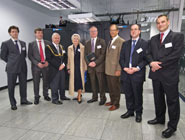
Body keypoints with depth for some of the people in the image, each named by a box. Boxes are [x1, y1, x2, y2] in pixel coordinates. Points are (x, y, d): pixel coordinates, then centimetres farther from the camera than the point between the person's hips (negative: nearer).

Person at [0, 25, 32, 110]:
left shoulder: (23, 43, 11)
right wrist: (11, 62, 4)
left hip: (23, 67, 4)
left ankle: (23, 100, 27)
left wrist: (21, 61, 7)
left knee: (23, 84, 11)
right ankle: (13, 103, 19)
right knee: (11, 86, 5)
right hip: (12, 68, -4)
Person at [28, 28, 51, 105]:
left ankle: (46, 95, 27)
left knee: (46, 81, 10)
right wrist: (37, 63, -13)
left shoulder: (47, 43, 7)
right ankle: (36, 97, 22)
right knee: (36, 82, 6)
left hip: (46, 65, 1)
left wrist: (48, 62, -8)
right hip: (36, 66, -1)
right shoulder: (31, 44, 3)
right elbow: (30, 56, -2)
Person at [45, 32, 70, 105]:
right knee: (54, 85, 0)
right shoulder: (48, 47, -4)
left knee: (62, 83, 14)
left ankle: (62, 96, 30)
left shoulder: (61, 47, 16)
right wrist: (58, 66, -14)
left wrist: (63, 64, -7)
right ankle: (55, 99, 13)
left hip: (62, 68, 6)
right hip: (54, 69, -6)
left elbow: (65, 57, 12)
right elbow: (49, 59, -12)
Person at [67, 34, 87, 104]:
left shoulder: (82, 48, 1)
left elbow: (84, 58, 1)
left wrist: (85, 67, -3)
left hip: (80, 67, -2)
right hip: (73, 68, 3)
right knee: (74, 81, 4)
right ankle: (79, 95, 22)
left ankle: (79, 96, 8)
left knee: (80, 81, -5)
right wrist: (68, 68, 7)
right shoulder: (70, 48, 9)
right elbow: (69, 59, 10)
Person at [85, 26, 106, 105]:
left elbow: (103, 54, -7)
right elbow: (85, 54, 10)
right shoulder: (87, 43, 14)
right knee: (93, 83, 10)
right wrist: (88, 63, -7)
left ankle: (102, 98, 14)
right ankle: (94, 97, 23)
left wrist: (95, 62, -15)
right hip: (90, 66, 4)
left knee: (101, 83, 0)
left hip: (99, 66, -4)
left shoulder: (101, 41, 1)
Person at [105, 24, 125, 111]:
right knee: (110, 87, 16)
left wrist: (119, 69, -18)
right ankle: (112, 101, 32)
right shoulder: (110, 41, 17)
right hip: (108, 69, 8)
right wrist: (106, 67, 13)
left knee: (115, 87, 4)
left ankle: (116, 104, 19)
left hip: (115, 70, -8)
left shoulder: (121, 41, -10)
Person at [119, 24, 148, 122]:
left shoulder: (144, 43, 1)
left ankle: (138, 113, 25)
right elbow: (121, 58, 9)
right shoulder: (125, 44, 13)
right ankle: (130, 111, 29)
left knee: (138, 95, 8)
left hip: (137, 74, -3)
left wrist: (137, 68, -17)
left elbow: (145, 59, -5)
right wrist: (125, 68, -7)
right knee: (128, 94, 12)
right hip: (126, 73, 4)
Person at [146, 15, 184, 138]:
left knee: (172, 101, 5)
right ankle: (160, 118, 36)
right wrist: (152, 62, -12)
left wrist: (160, 64, -15)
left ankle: (172, 126, 21)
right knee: (158, 99, 17)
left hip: (170, 75, -5)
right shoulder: (153, 39, 14)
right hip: (156, 74, 5)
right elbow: (149, 54, 9)